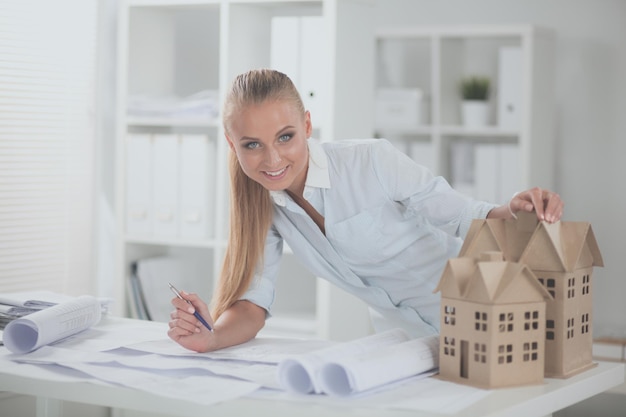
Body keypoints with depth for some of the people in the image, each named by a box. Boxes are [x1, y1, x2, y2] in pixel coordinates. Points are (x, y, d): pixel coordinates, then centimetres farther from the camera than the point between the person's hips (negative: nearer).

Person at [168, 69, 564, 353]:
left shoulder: (373, 162, -22)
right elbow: (253, 302, -7)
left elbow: (468, 220, -16)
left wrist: (515, 211, -38)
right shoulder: (263, 202, -6)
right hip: (402, 338, 5)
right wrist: (212, 337, -28)